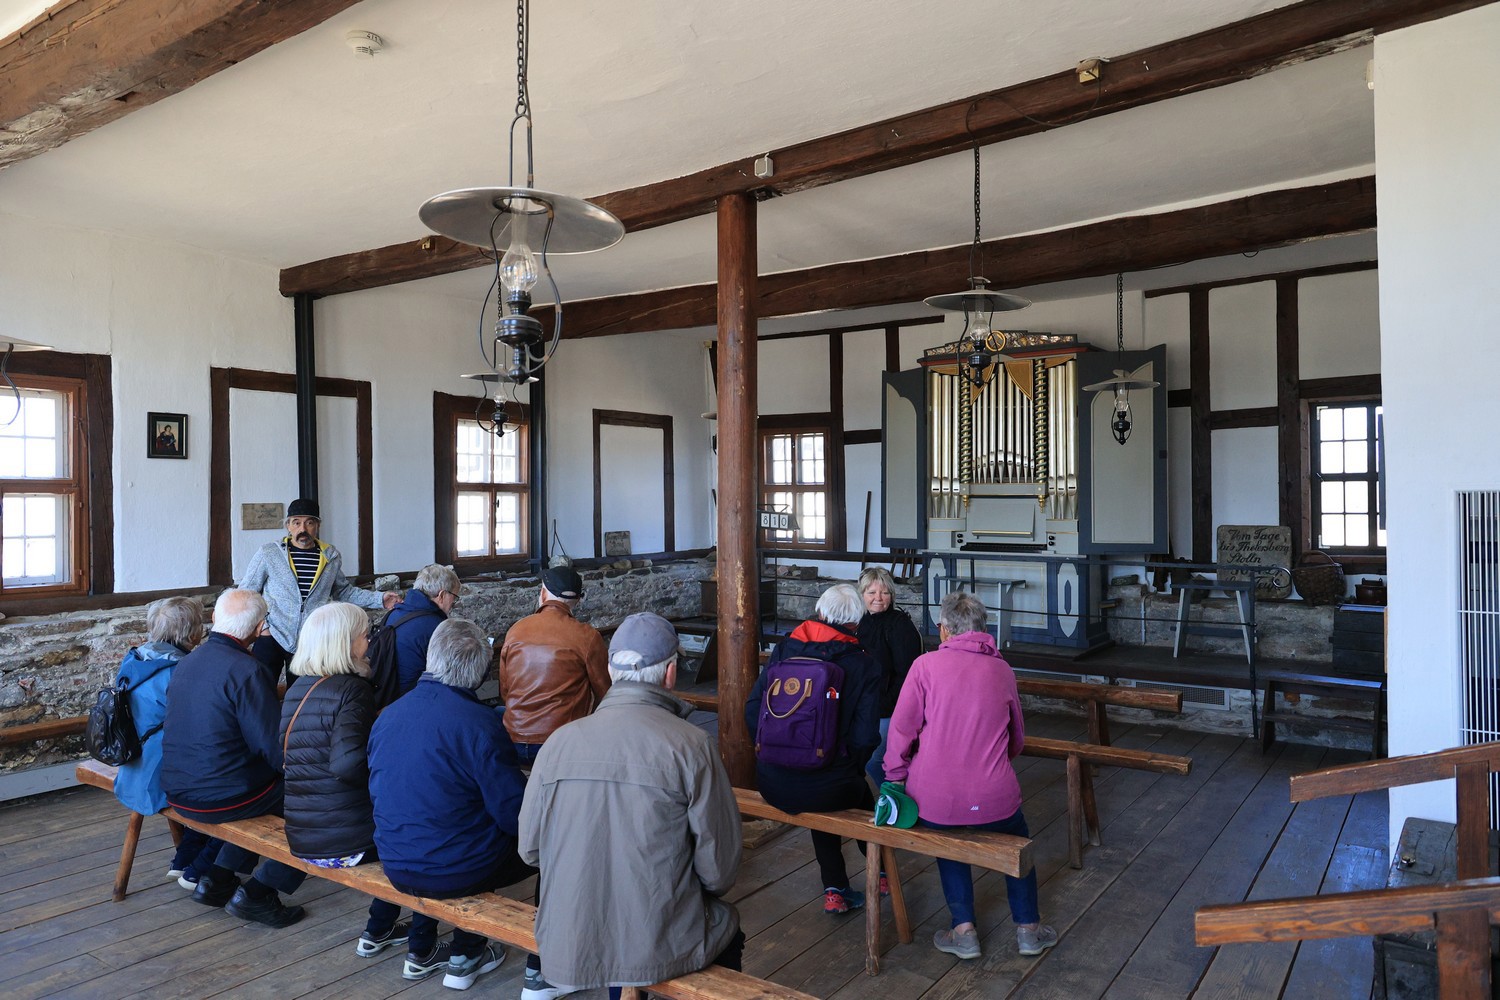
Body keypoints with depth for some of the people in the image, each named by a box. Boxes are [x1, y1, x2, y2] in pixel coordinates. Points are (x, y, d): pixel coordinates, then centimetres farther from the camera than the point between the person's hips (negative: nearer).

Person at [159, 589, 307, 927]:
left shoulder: (187, 662, 6)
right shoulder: (245, 670, -21)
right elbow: (273, 748, -20)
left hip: (177, 791, 9)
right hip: (220, 797, -9)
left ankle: (216, 878, 24)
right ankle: (257, 892, 2)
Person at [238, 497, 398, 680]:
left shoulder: (331, 556, 5)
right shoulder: (268, 553, -2)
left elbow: (343, 591, 17)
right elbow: (246, 593, 5)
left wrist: (379, 599, 8)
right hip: (272, 637, -2)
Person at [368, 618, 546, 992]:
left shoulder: (387, 715, -2)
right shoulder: (480, 723, -22)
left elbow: (379, 792, 12)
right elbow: (515, 815, -18)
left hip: (397, 869, 7)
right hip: (457, 873, -6)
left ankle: (421, 952, 37)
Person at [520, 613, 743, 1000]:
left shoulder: (560, 741, -7)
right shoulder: (692, 746, -16)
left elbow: (529, 849, 2)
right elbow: (720, 869, -12)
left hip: (566, 952, 4)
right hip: (660, 950, -3)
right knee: (728, 929, 27)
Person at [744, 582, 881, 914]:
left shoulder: (784, 649, 1)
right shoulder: (864, 665, -6)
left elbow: (752, 710, 1)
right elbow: (864, 736, -10)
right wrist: (851, 770, 9)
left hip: (772, 783, 3)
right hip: (824, 786, -3)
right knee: (861, 796, 30)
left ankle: (835, 890, 36)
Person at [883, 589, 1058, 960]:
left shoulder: (926, 665, -7)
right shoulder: (1002, 670, 4)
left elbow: (901, 730, -7)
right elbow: (1017, 740, 16)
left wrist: (896, 776, 8)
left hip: (934, 801, -2)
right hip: (993, 800, 2)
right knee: (1017, 840, 32)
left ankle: (963, 930, 25)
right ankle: (1028, 927, 37)